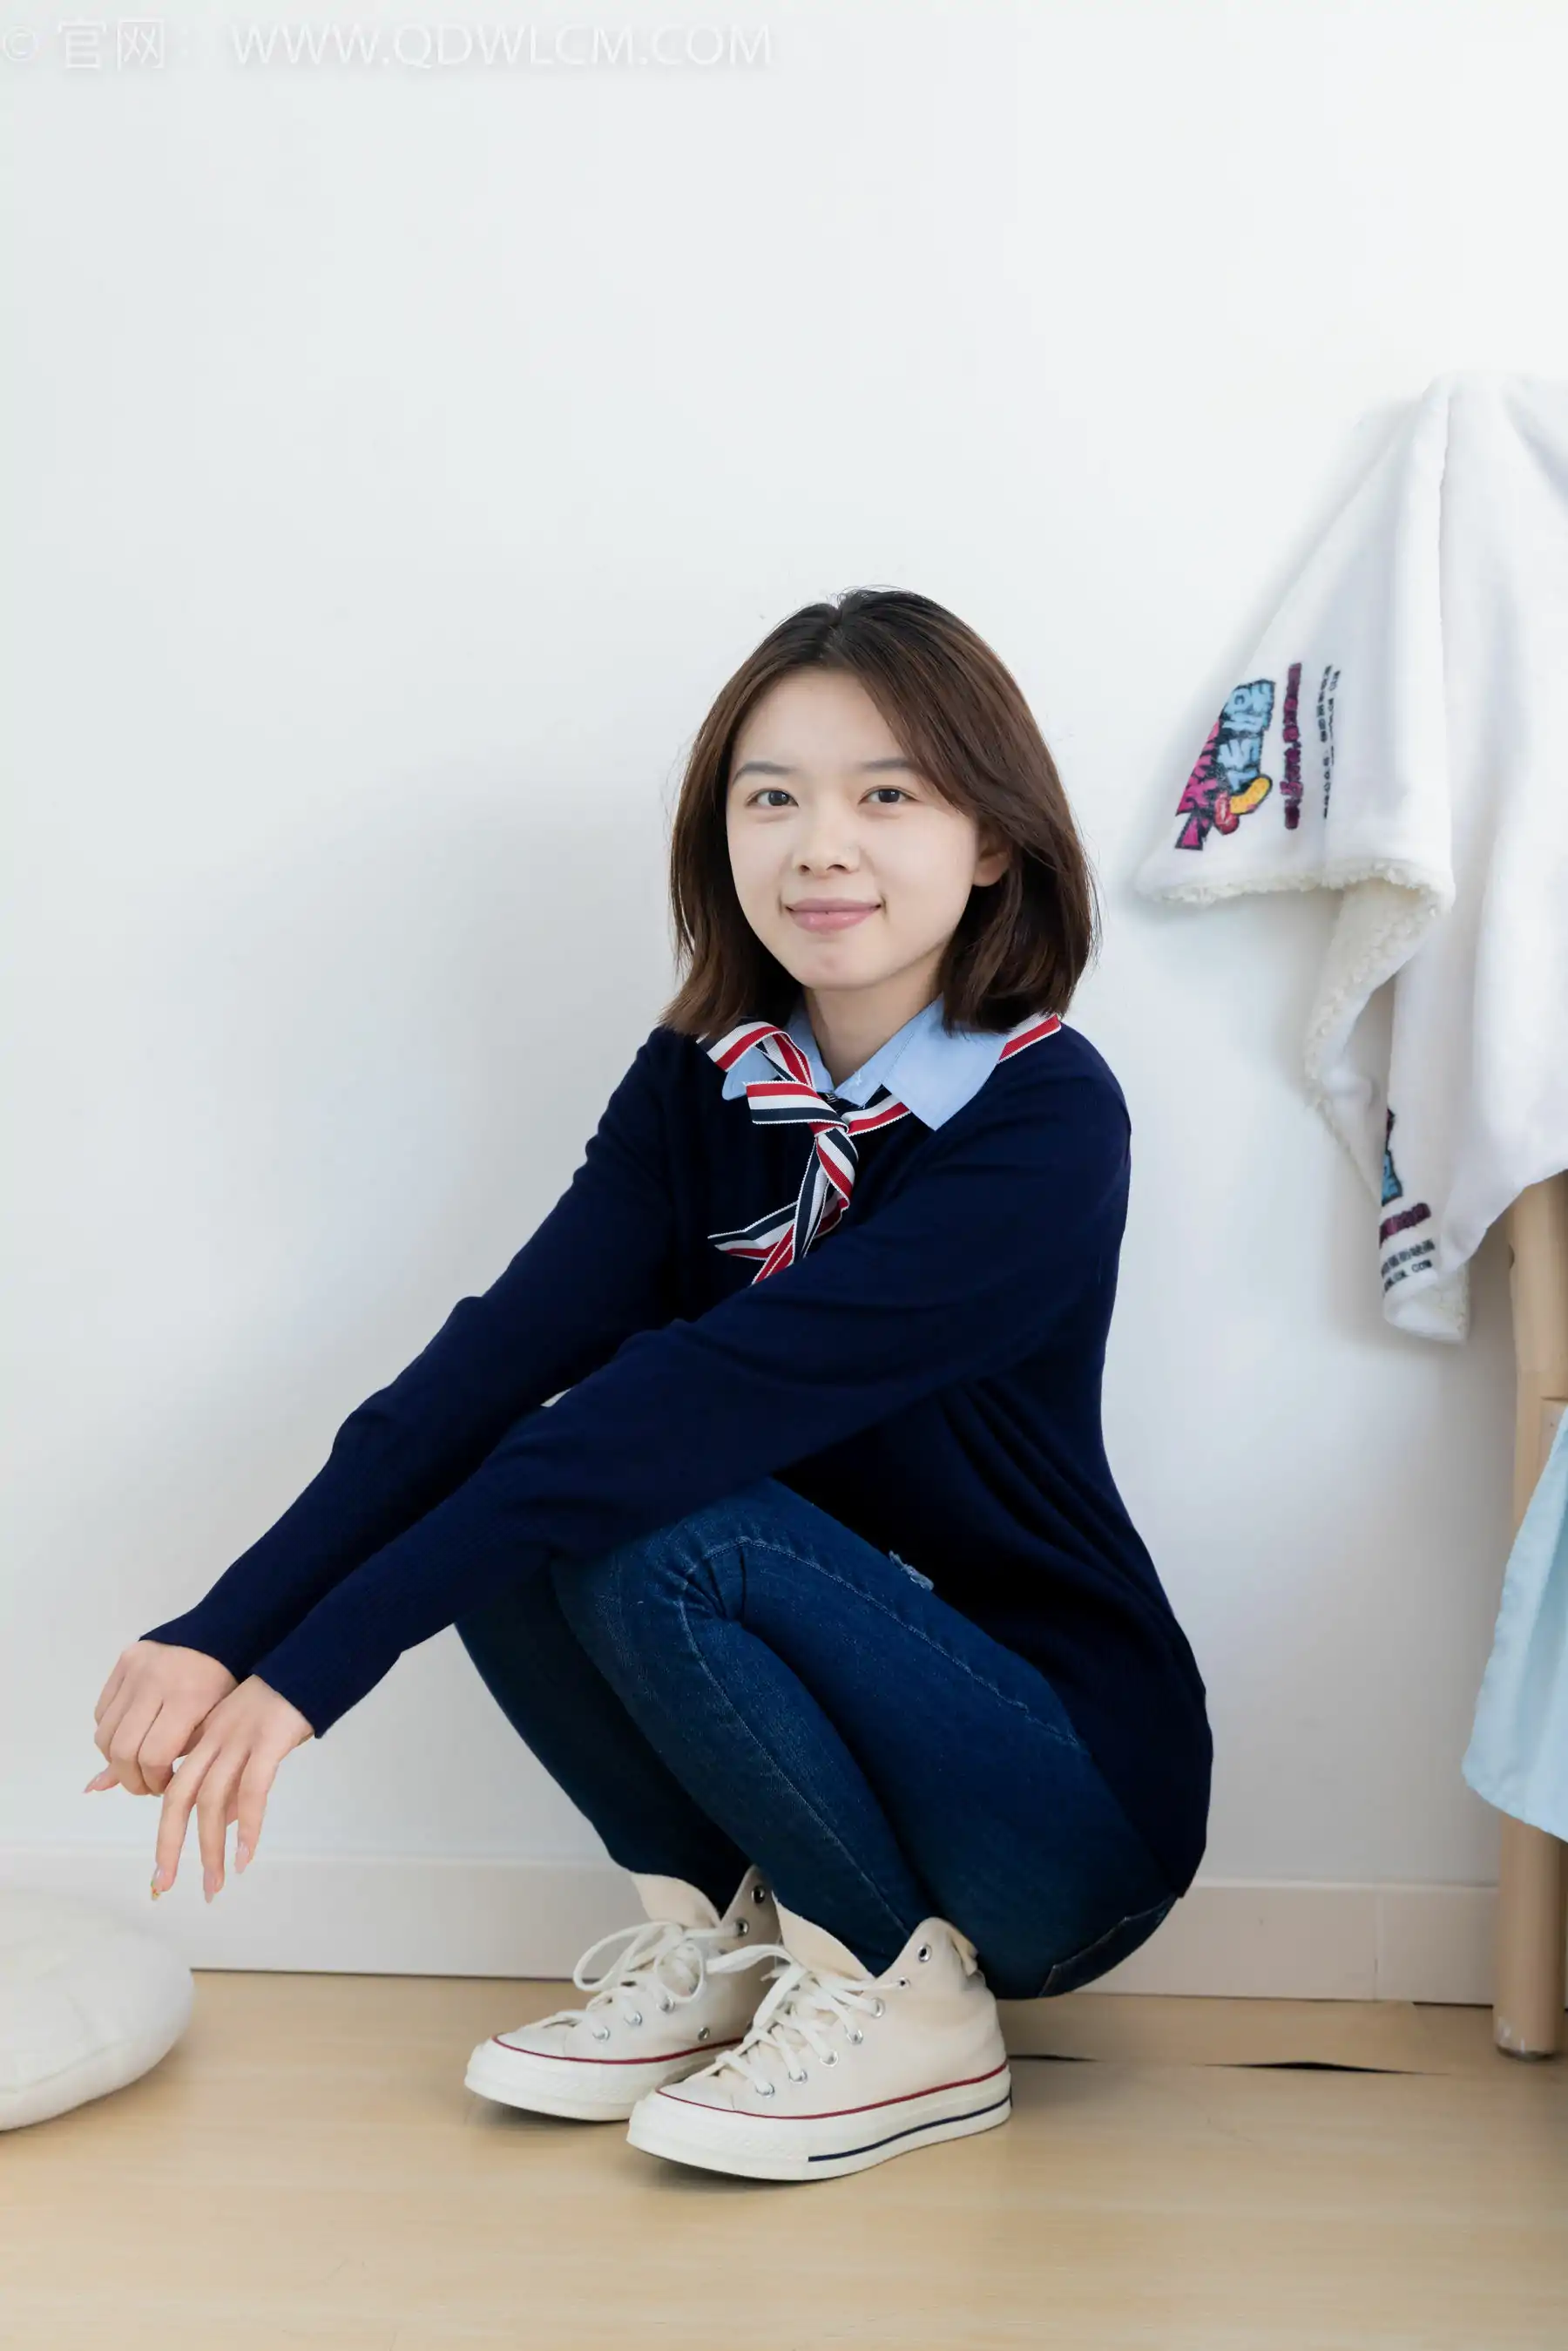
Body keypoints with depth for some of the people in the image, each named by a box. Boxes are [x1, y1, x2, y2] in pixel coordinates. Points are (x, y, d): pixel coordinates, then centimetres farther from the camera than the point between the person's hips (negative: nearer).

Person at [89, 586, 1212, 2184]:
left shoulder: (1048, 1121, -21)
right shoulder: (701, 1085, -1)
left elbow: (718, 1390, -31)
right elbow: (501, 1351, -15)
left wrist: (320, 1662, -37)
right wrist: (222, 1628, -30)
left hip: (1071, 1812, -5)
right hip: (841, 1732, 6)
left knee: (649, 1523, -27)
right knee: (507, 1486, -15)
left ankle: (912, 2007, -8)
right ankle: (709, 1934, 3)